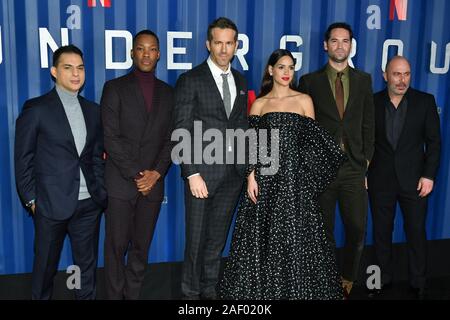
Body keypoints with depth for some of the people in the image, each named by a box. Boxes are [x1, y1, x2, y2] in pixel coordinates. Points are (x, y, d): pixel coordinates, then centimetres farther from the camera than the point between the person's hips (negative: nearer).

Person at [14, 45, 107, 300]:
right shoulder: (36, 109, -5)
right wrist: (31, 199, -4)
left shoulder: (93, 110, 9)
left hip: (89, 203, 4)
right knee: (46, 266, 12)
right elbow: (23, 159, -3)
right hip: (52, 204, -4)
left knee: (87, 266, 14)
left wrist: (102, 193, 5)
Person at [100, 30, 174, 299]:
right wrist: (135, 175, -11)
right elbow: (110, 138, -7)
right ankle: (115, 295, 19)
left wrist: (157, 172, -6)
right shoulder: (115, 88, 0)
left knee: (141, 247, 10)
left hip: (153, 183, 3)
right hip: (120, 182, -3)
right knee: (116, 246, 4)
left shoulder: (168, 93, 10)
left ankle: (133, 295, 23)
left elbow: (171, 139, 8)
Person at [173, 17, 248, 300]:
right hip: (203, 171, -4)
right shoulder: (190, 80, -5)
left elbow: (242, 126, 14)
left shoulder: (241, 81, 12)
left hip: (233, 172, 5)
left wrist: (246, 167, 6)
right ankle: (191, 292, 24)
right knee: (196, 239, 6)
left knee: (218, 238, 14)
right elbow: (182, 131, -9)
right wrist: (192, 173, -16)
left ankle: (210, 290, 30)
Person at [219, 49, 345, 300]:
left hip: (296, 178, 0)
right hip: (266, 178, 1)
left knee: (296, 237, 1)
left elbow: (312, 142, 6)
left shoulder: (304, 100, 7)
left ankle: (297, 288, 17)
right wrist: (251, 177, -8)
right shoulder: (259, 104, 8)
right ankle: (262, 288, 18)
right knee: (263, 238, 4)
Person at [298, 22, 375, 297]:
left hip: (354, 169, 2)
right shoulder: (310, 81, 3)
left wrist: (366, 161, 4)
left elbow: (368, 125, 10)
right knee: (323, 233, 8)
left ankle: (348, 281, 24)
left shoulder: (363, 80, 10)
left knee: (358, 231, 4)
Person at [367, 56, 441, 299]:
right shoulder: (372, 102, 0)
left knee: (416, 232, 7)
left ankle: (418, 283, 23)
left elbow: (434, 141, -1)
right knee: (381, 232, 11)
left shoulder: (425, 101, -1)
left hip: (414, 180, -1)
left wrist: (429, 175, -7)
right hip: (380, 180, 1)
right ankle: (383, 279, 27)